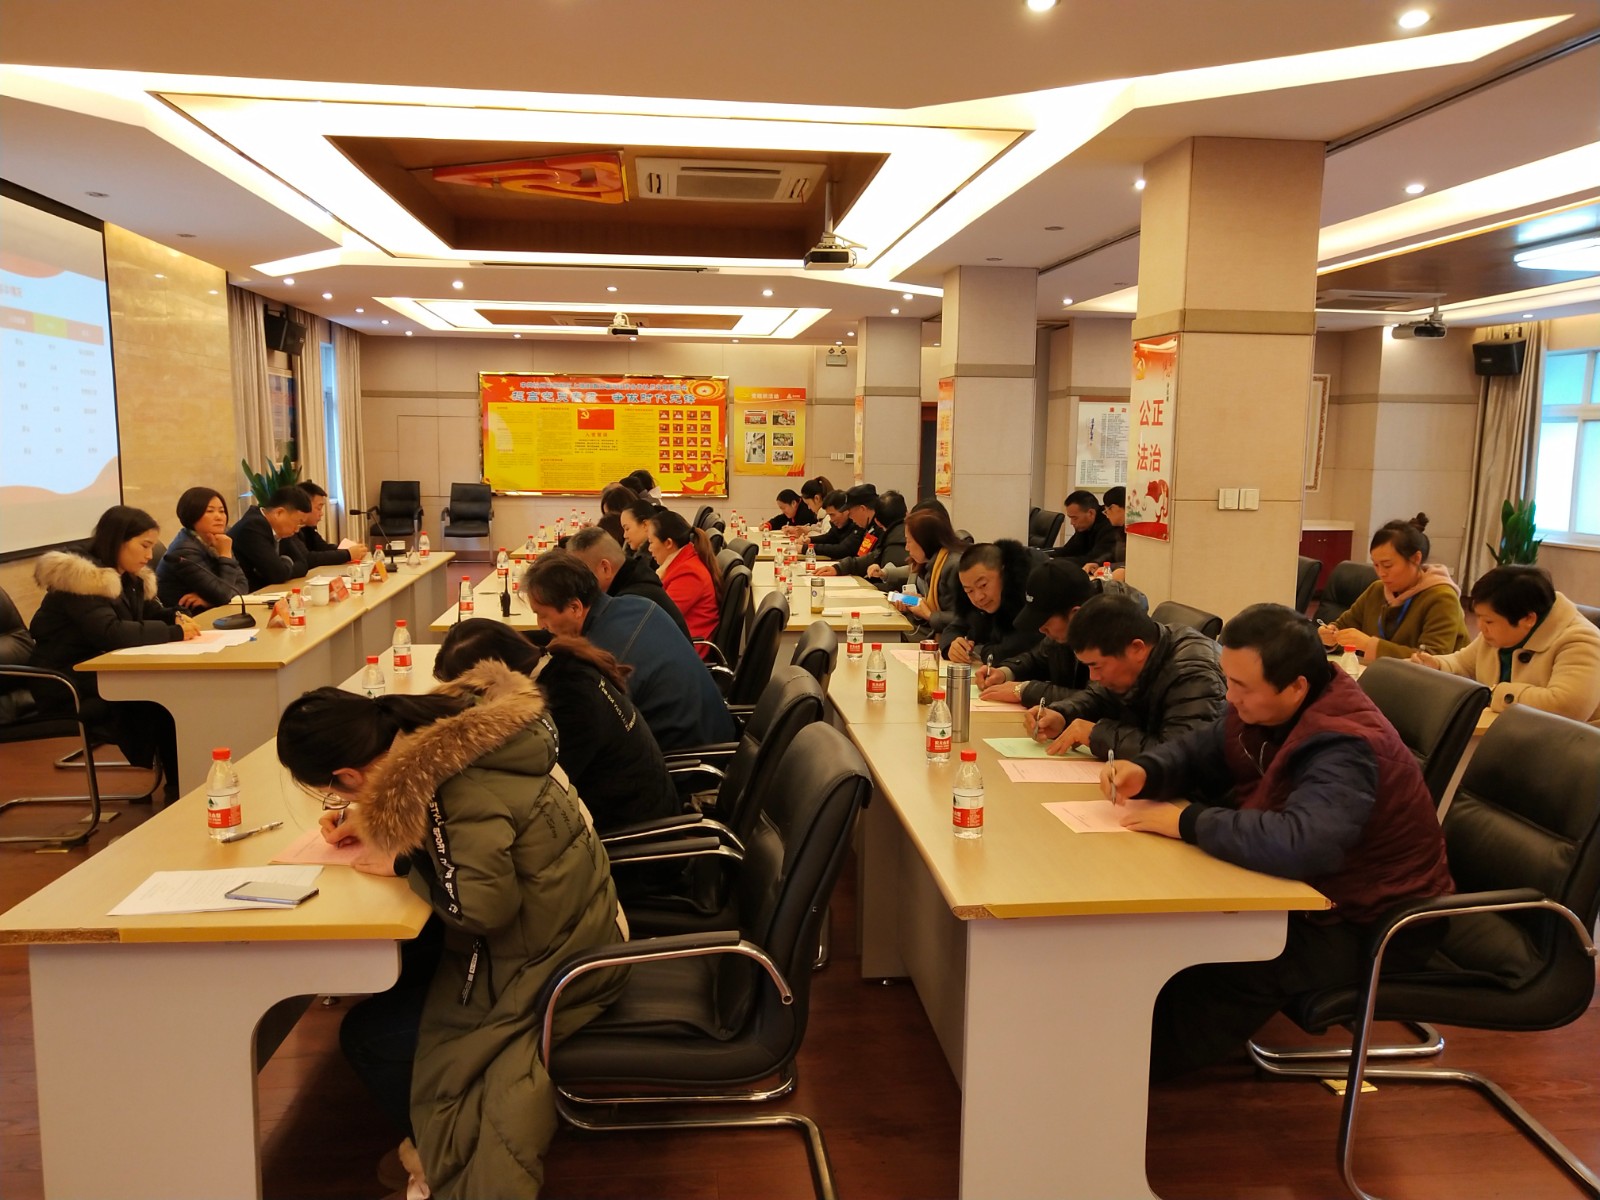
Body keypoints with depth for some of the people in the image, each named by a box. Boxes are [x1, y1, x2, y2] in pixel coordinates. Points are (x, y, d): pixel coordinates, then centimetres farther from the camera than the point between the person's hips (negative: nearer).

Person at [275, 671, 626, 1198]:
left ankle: (449, 1157, 25)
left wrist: (403, 864, -19)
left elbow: (483, 904, -35)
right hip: (567, 923, 9)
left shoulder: (461, 790, -31)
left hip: (548, 964, -9)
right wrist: (369, 818, 5)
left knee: (369, 1036, 3)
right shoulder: (446, 731, -4)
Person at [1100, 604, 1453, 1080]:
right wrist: (1144, 771, -13)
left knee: (1230, 964, -27)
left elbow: (1299, 844, -49)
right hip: (1311, 886, 9)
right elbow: (1202, 749, 9)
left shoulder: (1344, 749, -33)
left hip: (1372, 924, -9)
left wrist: (1186, 821, -37)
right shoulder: (1265, 707, -6)